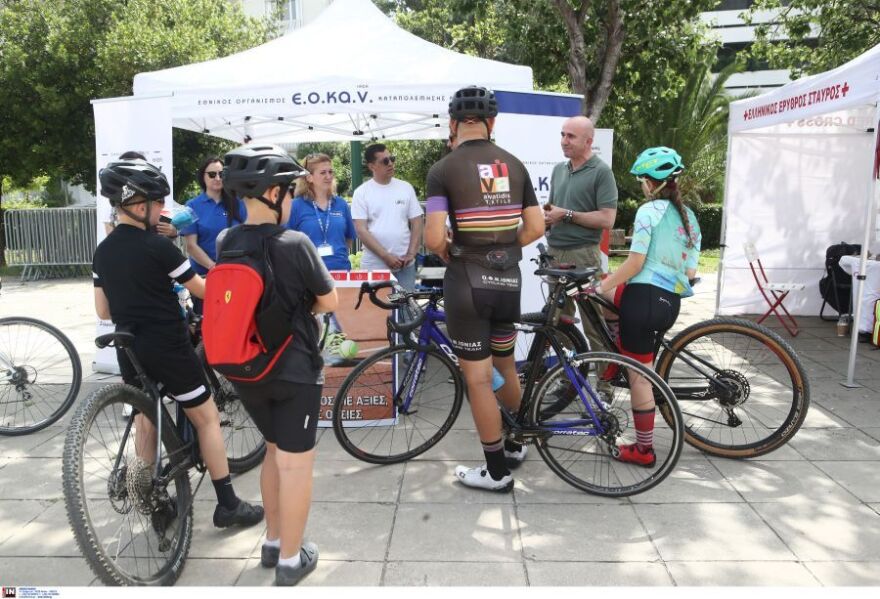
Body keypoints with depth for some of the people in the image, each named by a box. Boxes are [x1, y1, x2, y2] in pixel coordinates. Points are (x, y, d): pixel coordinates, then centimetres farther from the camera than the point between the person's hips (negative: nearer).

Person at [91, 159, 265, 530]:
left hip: (129, 349, 7)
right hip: (168, 346, -7)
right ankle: (228, 505, 7)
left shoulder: (102, 251, 6)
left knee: (145, 423, 17)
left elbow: (103, 311, 10)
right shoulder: (158, 246, -14)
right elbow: (201, 290, -5)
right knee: (207, 418, 4)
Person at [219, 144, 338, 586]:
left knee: (275, 450, 22)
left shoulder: (224, 243, -1)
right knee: (296, 462, 6)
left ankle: (272, 542, 34)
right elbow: (329, 302, -9)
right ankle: (291, 560, 17)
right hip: (294, 370, -6)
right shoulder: (295, 244, -18)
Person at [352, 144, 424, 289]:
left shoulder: (406, 188, 7)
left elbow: (416, 223, 7)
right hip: (374, 267, -2)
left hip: (405, 265, 2)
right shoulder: (362, 192, -1)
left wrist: (411, 254, -5)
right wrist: (386, 256, -14)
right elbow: (361, 230, -7)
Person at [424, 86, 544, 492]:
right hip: (508, 279, 5)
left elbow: (433, 238, -17)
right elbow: (536, 228, 5)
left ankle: (497, 470, 15)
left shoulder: (444, 169, -9)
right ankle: (516, 444, 39)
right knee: (506, 366, 23)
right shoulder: (515, 165, 5)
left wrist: (450, 255, 4)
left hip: (467, 281, -5)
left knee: (478, 378, 4)